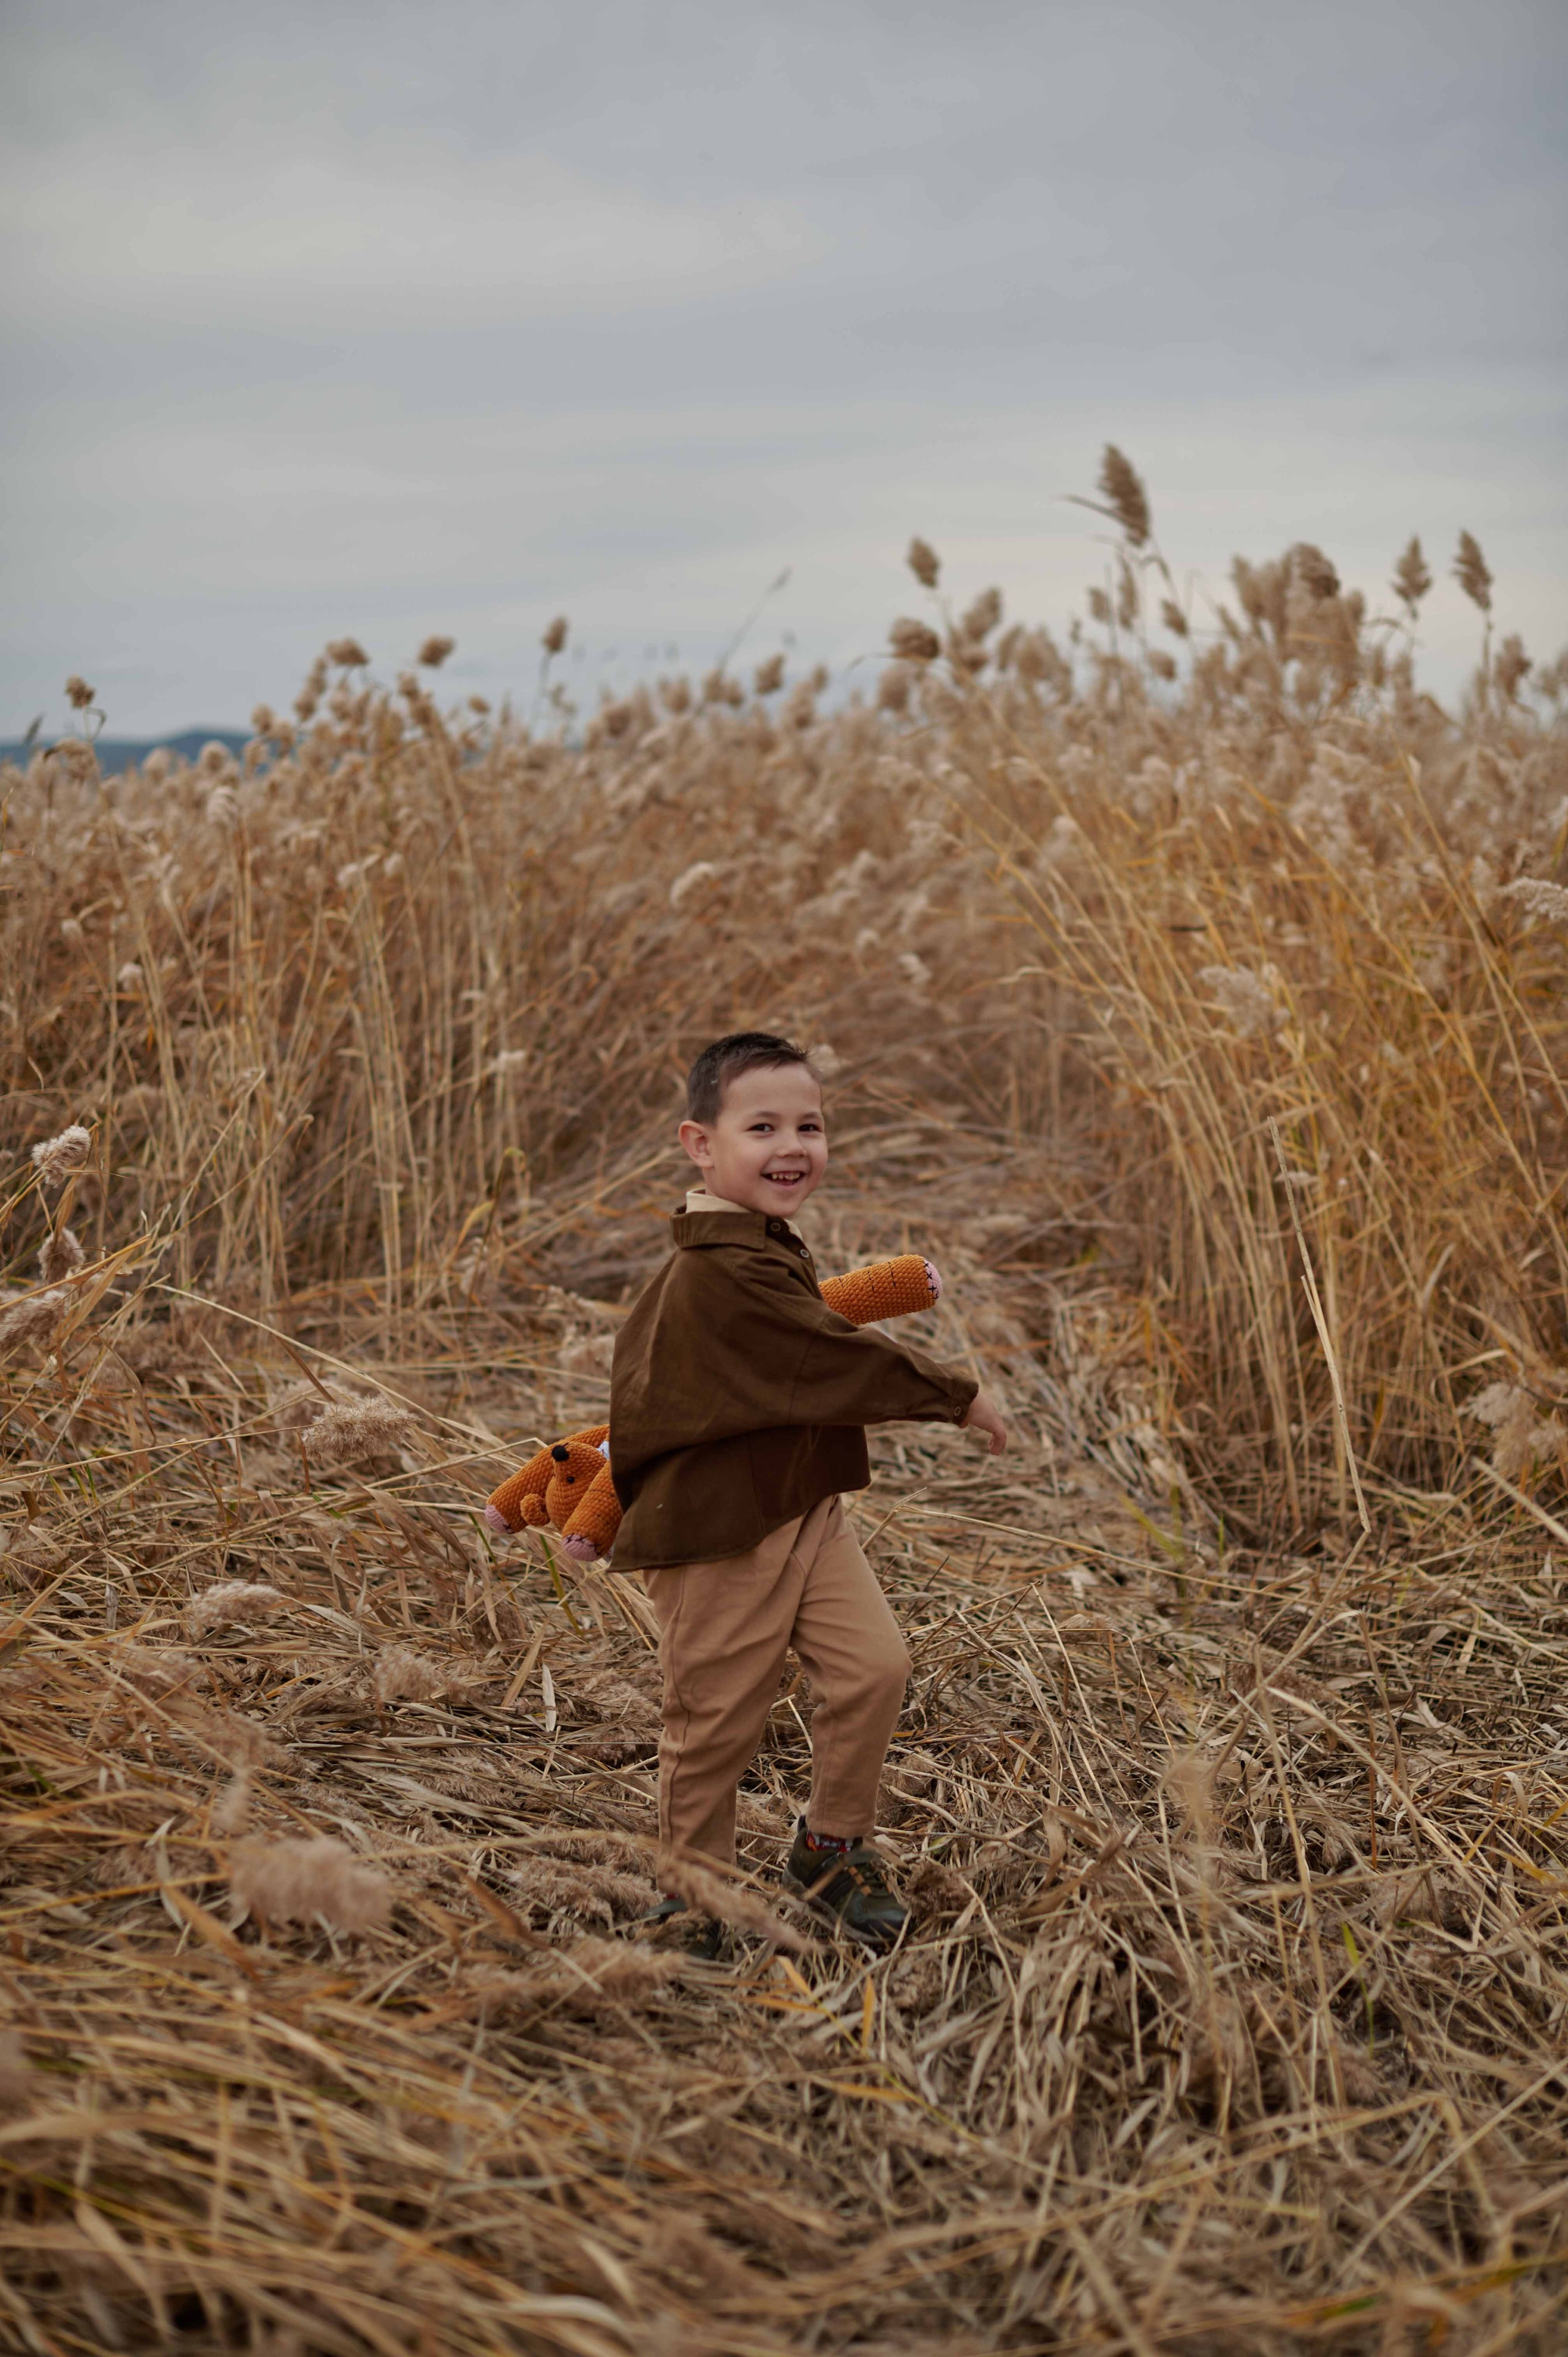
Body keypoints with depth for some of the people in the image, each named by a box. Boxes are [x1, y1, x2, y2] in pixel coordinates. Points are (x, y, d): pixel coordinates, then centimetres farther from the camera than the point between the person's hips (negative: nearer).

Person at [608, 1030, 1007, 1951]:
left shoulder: (769, 1247, 9)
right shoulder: (725, 1272, -25)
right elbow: (838, 1357, -22)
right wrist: (960, 1396, -11)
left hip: (805, 1508, 9)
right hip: (719, 1529, -9)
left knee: (875, 1665, -1)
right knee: (718, 1718, 5)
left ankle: (835, 1846, 20)